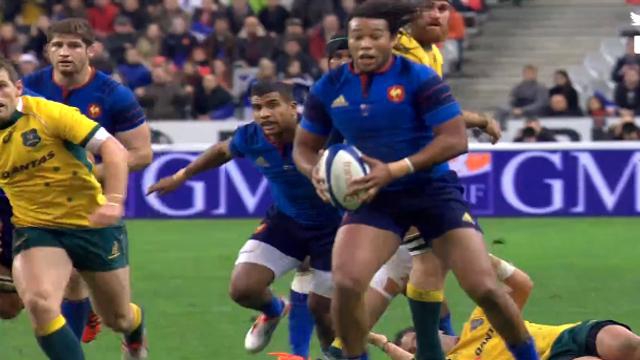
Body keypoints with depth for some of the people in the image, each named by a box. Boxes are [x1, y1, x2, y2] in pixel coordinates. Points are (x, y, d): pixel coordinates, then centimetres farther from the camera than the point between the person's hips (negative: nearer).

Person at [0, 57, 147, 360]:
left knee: (118, 319, 14)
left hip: (93, 224, -2)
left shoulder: (47, 113, -18)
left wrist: (114, 201, -34)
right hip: (35, 229, 2)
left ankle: (136, 335, 54)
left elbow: (113, 148, -22)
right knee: (39, 303, -29)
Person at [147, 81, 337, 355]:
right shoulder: (250, 138, -16)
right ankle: (273, 310, 29)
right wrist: (180, 177, 19)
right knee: (242, 288, -8)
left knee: (320, 308, 3)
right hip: (285, 220, 4)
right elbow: (222, 150, 7)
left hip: (332, 226, -4)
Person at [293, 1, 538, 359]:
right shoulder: (329, 88, -3)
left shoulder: (418, 78, -15)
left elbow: (455, 139, -19)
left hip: (433, 190, -3)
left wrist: (395, 170, -29)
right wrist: (316, 172, -16)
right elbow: (305, 145, 9)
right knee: (345, 283, -19)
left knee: (485, 289, -8)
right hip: (374, 197, 3)